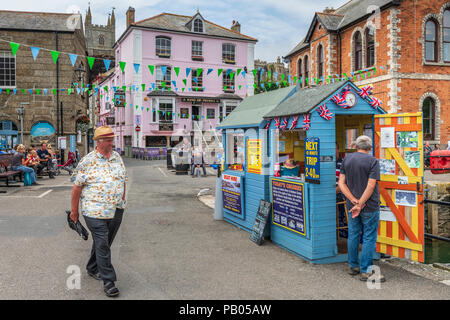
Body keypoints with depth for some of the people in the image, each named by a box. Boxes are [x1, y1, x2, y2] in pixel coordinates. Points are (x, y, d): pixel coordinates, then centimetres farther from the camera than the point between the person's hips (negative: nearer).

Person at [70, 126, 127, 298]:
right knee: (102, 245, -4)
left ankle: (92, 269, 38)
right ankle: (108, 280, 6)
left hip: (116, 211, 6)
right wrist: (74, 210, -2)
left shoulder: (117, 157, 9)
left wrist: (122, 201, 17)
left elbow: (123, 180, 18)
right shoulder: (87, 161, -8)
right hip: (95, 212, -5)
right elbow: (77, 186, -5)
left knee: (104, 242, 17)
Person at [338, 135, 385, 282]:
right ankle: (366, 271, 8)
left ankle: (353, 266, 27)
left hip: (352, 205, 5)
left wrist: (354, 200, -8)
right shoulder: (372, 161, -10)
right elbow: (371, 186, -17)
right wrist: (360, 204, -14)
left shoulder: (347, 159, 4)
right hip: (370, 206, -5)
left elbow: (341, 183, -2)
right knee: (369, 238, 3)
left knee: (353, 235, 15)